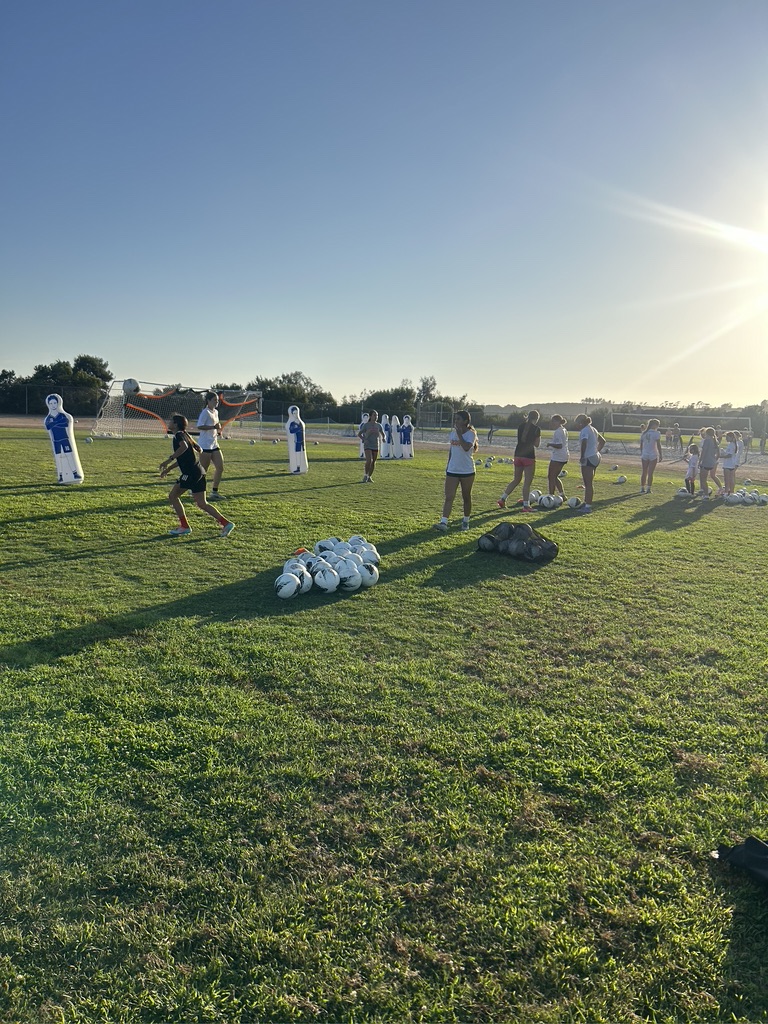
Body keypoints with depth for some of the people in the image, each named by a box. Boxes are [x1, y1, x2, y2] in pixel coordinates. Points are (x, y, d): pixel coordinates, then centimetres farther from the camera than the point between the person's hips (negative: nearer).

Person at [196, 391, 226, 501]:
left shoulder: (215, 412, 14)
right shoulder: (205, 412, -12)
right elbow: (199, 426, -23)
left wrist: (218, 430, 9)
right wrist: (214, 427, -26)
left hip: (214, 444, 9)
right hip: (205, 445, -8)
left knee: (220, 468, 4)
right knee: (203, 470, -1)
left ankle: (214, 492, 12)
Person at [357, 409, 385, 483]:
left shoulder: (379, 425, 3)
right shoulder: (366, 425, -6)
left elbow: (383, 434, 14)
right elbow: (359, 434, 2)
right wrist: (364, 440, -14)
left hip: (376, 446, 4)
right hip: (368, 446, -4)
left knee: (373, 462, 7)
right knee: (369, 461, -20)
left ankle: (369, 477, 21)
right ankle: (365, 475, -1)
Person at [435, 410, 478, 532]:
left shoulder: (471, 433, -10)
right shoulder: (453, 433, 9)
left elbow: (466, 447, -28)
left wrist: (459, 434, -23)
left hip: (467, 471, -4)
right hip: (452, 470, 4)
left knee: (466, 497, 10)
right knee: (449, 497, -6)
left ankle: (466, 521, 26)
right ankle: (443, 522, -14)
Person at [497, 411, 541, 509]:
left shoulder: (521, 426, 7)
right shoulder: (536, 428, -7)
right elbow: (537, 444, -4)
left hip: (518, 455, 6)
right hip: (529, 456, -6)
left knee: (516, 479, 18)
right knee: (527, 482, 1)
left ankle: (502, 498, 13)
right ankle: (526, 504, 3)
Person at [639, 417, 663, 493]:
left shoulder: (643, 433, 6)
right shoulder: (656, 433, -9)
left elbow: (641, 445, 10)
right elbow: (658, 445, -9)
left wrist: (641, 453, 20)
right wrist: (660, 455, -4)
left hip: (644, 455, 4)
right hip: (653, 456, -4)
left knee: (644, 472, 11)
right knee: (650, 473, 0)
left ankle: (642, 489, 13)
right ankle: (648, 489, 0)